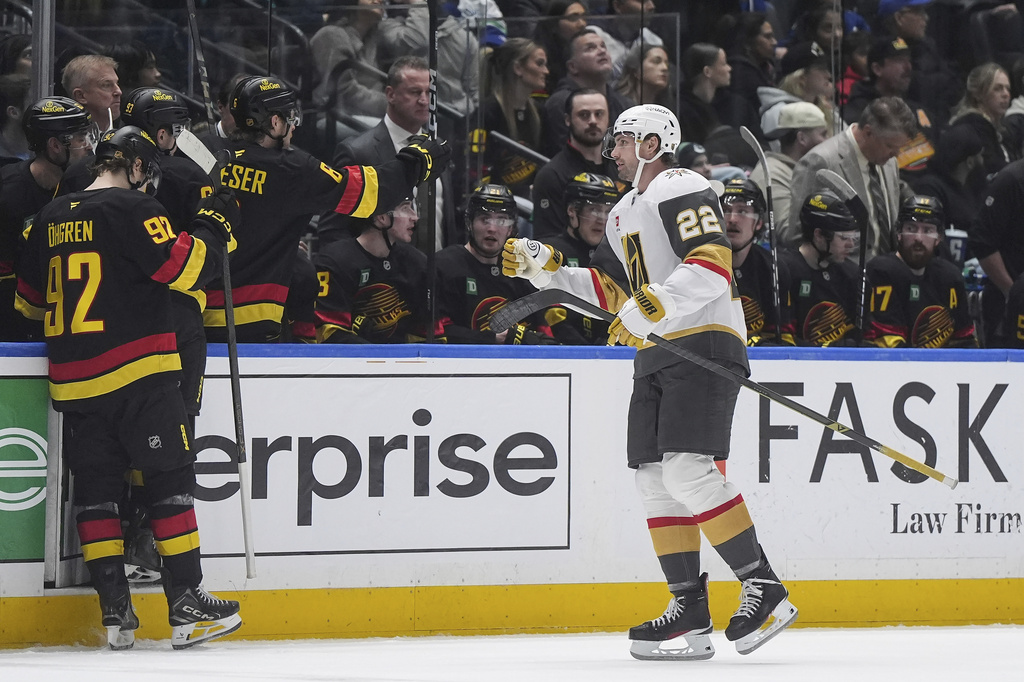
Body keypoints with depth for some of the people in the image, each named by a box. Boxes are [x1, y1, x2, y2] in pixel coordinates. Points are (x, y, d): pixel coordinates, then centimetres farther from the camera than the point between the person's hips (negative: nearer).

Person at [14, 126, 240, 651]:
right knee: (169, 480, -1)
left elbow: (30, 301, 20)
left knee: (95, 487, 8)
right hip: (138, 372, -6)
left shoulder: (51, 218, 12)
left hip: (74, 379, 6)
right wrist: (214, 223, 1)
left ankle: (115, 612, 5)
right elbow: (184, 268, -14)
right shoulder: (133, 209, -8)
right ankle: (186, 606, -4)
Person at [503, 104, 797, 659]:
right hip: (655, 359, 10)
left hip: (705, 344, -10)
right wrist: (545, 268, 16)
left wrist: (650, 308, -30)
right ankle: (690, 613, 6)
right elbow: (607, 289, 26)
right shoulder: (625, 213, 23)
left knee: (688, 471, -21)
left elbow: (712, 266, -22)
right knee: (654, 478, 4)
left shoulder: (681, 191, -9)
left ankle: (765, 590, -18)